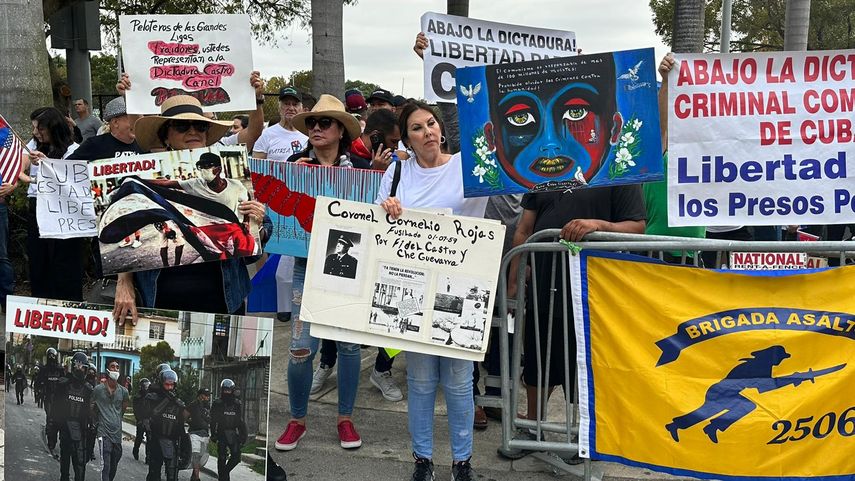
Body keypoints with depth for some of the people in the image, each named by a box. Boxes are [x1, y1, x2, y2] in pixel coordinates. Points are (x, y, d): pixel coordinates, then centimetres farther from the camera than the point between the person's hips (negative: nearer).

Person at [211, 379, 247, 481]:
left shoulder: (237, 404, 9)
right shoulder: (217, 404, 4)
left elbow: (241, 421, 11)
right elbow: (213, 421, 2)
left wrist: (243, 435, 7)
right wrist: (213, 434, -6)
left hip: (233, 434, 2)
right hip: (221, 433, -2)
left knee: (236, 457, -5)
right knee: (222, 458, 0)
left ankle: (225, 471, 18)